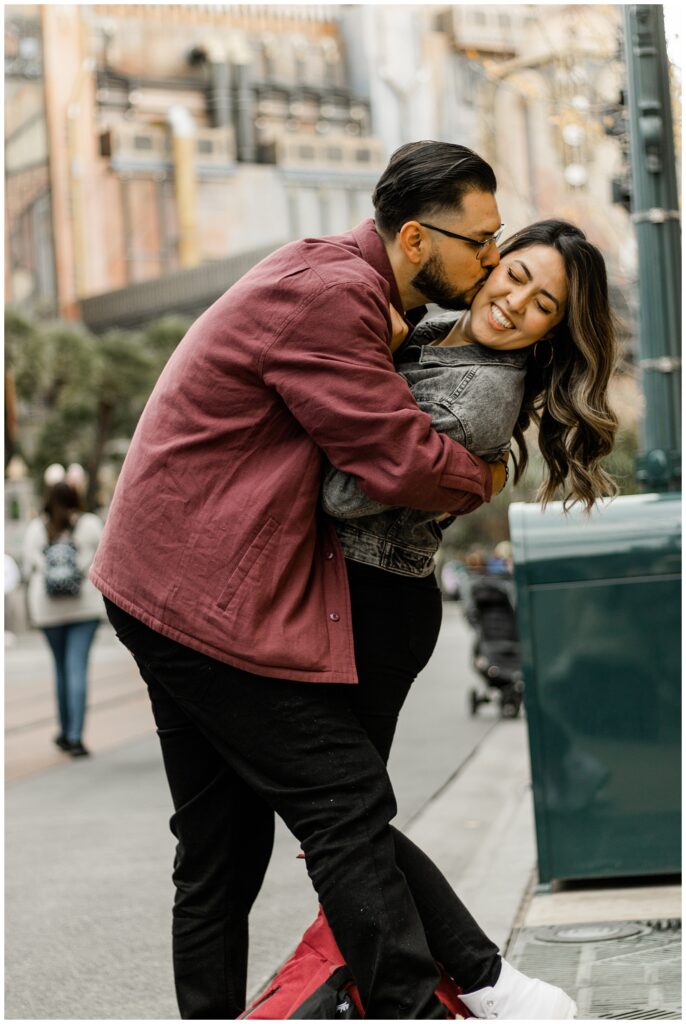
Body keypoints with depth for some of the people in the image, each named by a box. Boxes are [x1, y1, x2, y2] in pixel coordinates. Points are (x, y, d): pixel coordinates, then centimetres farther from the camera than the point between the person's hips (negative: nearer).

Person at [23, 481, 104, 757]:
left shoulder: (35, 529, 1)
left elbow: (29, 569, 5)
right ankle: (75, 737, -15)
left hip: (49, 609, 2)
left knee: (62, 669, 16)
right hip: (85, 605, -2)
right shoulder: (90, 524, -2)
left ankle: (66, 733, 25)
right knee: (78, 669, -6)